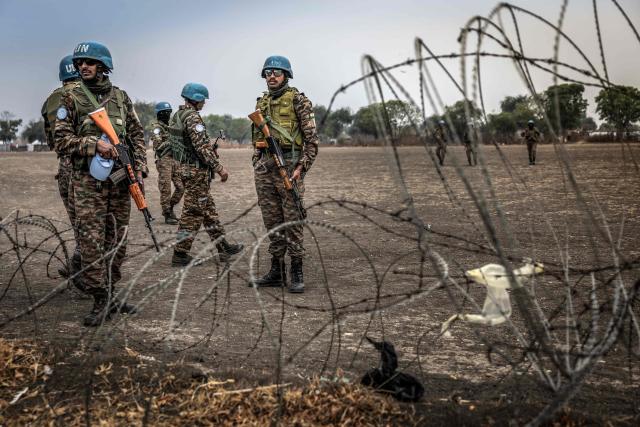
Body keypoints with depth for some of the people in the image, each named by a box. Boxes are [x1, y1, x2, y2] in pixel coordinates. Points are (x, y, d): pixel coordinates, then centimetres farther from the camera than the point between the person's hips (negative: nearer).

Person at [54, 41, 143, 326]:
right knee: (92, 241, -7)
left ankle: (110, 295, 19)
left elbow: (137, 136, 12)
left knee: (117, 241, 8)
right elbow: (61, 139, -3)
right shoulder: (71, 99, 1)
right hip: (88, 181, -3)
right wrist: (94, 143, -17)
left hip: (120, 179, 3)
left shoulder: (121, 97, 9)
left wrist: (139, 170, 2)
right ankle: (100, 301, -1)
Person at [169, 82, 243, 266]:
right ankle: (180, 254, 0)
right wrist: (219, 167, -19)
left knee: (208, 210, 14)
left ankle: (223, 247, 21)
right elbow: (202, 146, -23)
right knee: (193, 212, -4)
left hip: (186, 167, 10)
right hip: (197, 170, -10)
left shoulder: (177, 115, 13)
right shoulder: (192, 117, -17)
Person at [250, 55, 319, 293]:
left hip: (289, 165, -6)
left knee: (293, 220, -3)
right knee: (271, 221, 9)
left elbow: (312, 138, -7)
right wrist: (256, 166, 15)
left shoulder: (298, 100, -3)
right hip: (264, 167, 6)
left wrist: (302, 167, -15)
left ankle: (297, 274, 3)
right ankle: (276, 271, 17)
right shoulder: (261, 103, 16)